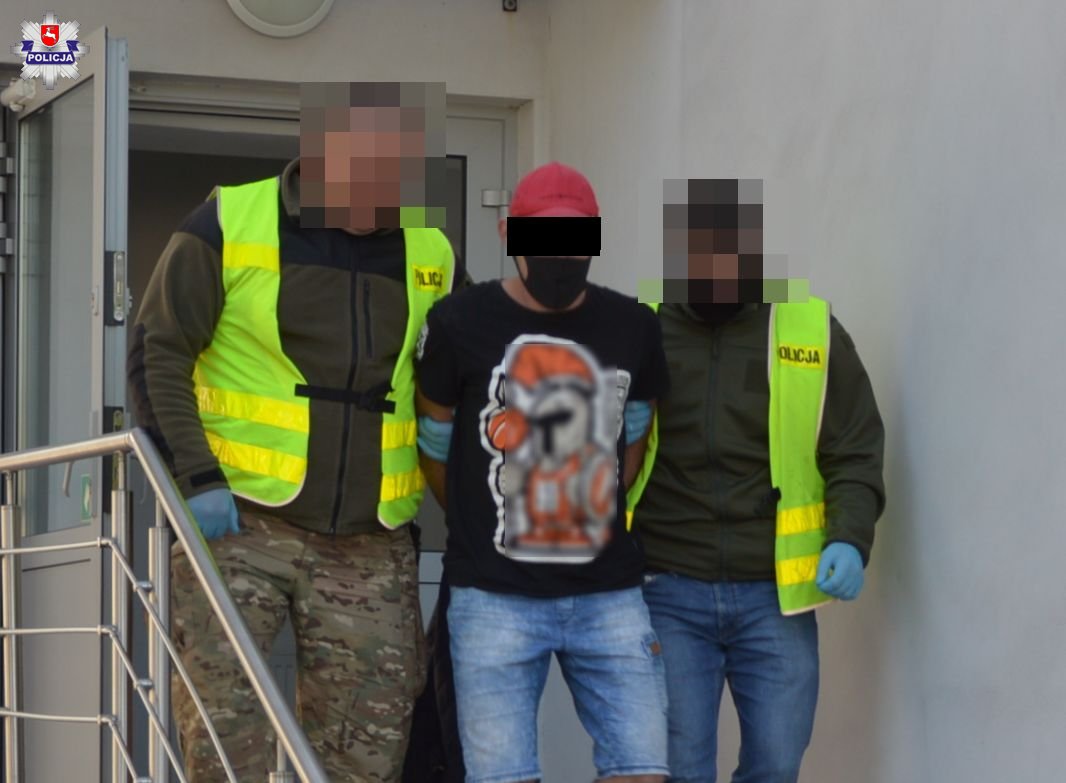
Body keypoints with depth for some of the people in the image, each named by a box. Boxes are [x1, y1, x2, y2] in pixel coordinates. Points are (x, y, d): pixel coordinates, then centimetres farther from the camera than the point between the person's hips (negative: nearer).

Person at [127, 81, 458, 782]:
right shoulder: (230, 224, -2)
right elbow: (158, 355, -2)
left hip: (372, 547, 3)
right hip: (241, 521, -3)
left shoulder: (431, 250, 10)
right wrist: (199, 478, -12)